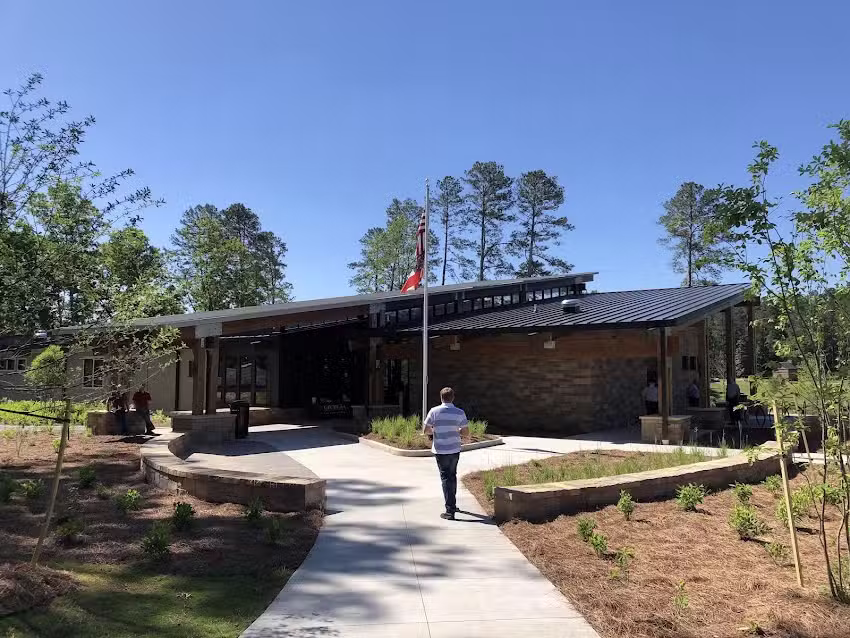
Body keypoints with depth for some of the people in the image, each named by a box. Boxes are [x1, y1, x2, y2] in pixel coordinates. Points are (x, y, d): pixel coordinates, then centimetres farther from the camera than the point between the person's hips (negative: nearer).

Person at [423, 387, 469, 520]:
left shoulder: (434, 411, -9)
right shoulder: (460, 413, -4)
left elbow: (425, 430, -5)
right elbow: (466, 433, -1)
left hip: (440, 450, -3)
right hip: (455, 449, 3)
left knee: (446, 478, 1)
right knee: (452, 476, 21)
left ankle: (450, 510, -4)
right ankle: (452, 503, 36)